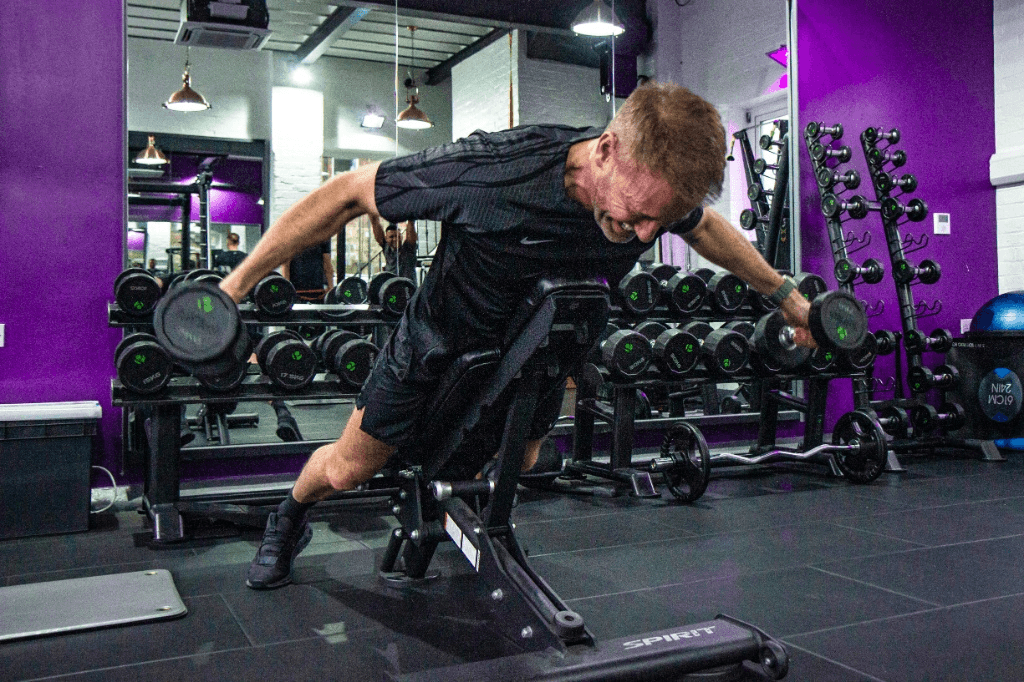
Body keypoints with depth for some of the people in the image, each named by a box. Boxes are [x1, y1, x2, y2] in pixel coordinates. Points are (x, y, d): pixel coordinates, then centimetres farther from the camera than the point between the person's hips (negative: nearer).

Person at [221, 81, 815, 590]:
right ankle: (289, 522, 45)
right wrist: (237, 284, -26)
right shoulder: (493, 170, -42)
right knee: (347, 470, 10)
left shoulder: (658, 187, -27)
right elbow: (348, 194, -30)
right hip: (443, 338, -3)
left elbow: (707, 226, 0)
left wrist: (787, 295, 11)